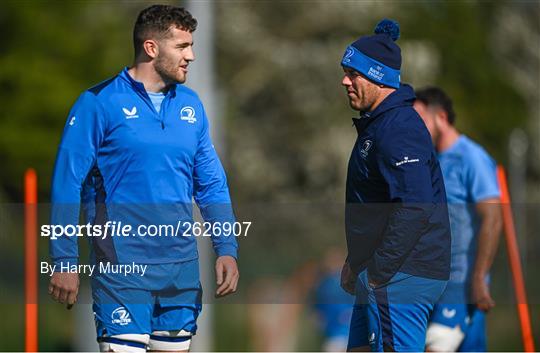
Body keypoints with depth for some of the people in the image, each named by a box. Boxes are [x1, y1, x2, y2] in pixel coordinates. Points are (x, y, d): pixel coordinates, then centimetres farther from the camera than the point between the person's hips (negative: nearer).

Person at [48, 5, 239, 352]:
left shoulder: (191, 105, 10)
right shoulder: (99, 103, -6)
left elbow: (212, 183, 16)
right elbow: (68, 184, -6)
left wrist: (227, 249, 6)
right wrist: (65, 260, -10)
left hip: (181, 265, 5)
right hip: (122, 267, -5)